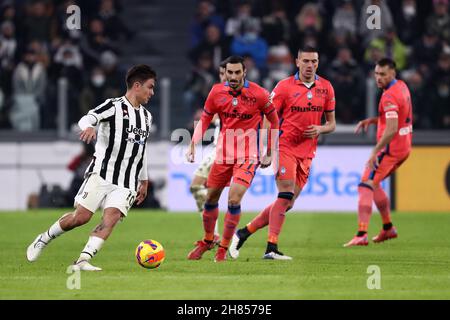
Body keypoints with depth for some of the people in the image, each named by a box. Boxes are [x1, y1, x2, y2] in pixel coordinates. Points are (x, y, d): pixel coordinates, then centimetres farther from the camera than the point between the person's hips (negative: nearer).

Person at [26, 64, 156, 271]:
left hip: (126, 183, 5)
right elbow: (88, 118, -21)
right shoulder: (114, 106, -4)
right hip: (101, 173, -5)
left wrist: (144, 181, 28)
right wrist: (89, 127, -45)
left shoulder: (146, 117, 17)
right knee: (81, 216, -9)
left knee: (111, 218, -16)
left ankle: (82, 261, -20)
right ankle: (43, 239, 15)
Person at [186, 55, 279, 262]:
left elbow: (274, 121, 2)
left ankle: (224, 248, -1)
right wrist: (193, 145, -6)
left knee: (234, 200, -17)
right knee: (211, 199, 11)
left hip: (248, 156, -4)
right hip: (223, 154, 4)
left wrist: (270, 153, 4)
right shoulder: (217, 92, -3)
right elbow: (205, 120, 7)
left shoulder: (258, 94, -11)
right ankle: (207, 241, 35)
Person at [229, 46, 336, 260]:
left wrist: (320, 129, -9)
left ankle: (244, 233, 15)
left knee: (287, 204, 3)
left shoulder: (326, 88, 7)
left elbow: (331, 123, 14)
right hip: (285, 147, -5)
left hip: (307, 153, 5)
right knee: (286, 196, -18)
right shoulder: (284, 86, -5)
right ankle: (272, 248, -17)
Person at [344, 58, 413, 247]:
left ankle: (361, 235, -22)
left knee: (365, 187, -12)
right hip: (404, 148, 10)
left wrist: (375, 152, -28)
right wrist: (372, 120, 13)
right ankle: (388, 229, 29)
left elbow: (391, 129, -28)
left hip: (390, 148, -10)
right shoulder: (402, 87, 11)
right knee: (373, 184, 23)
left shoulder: (389, 97, -19)